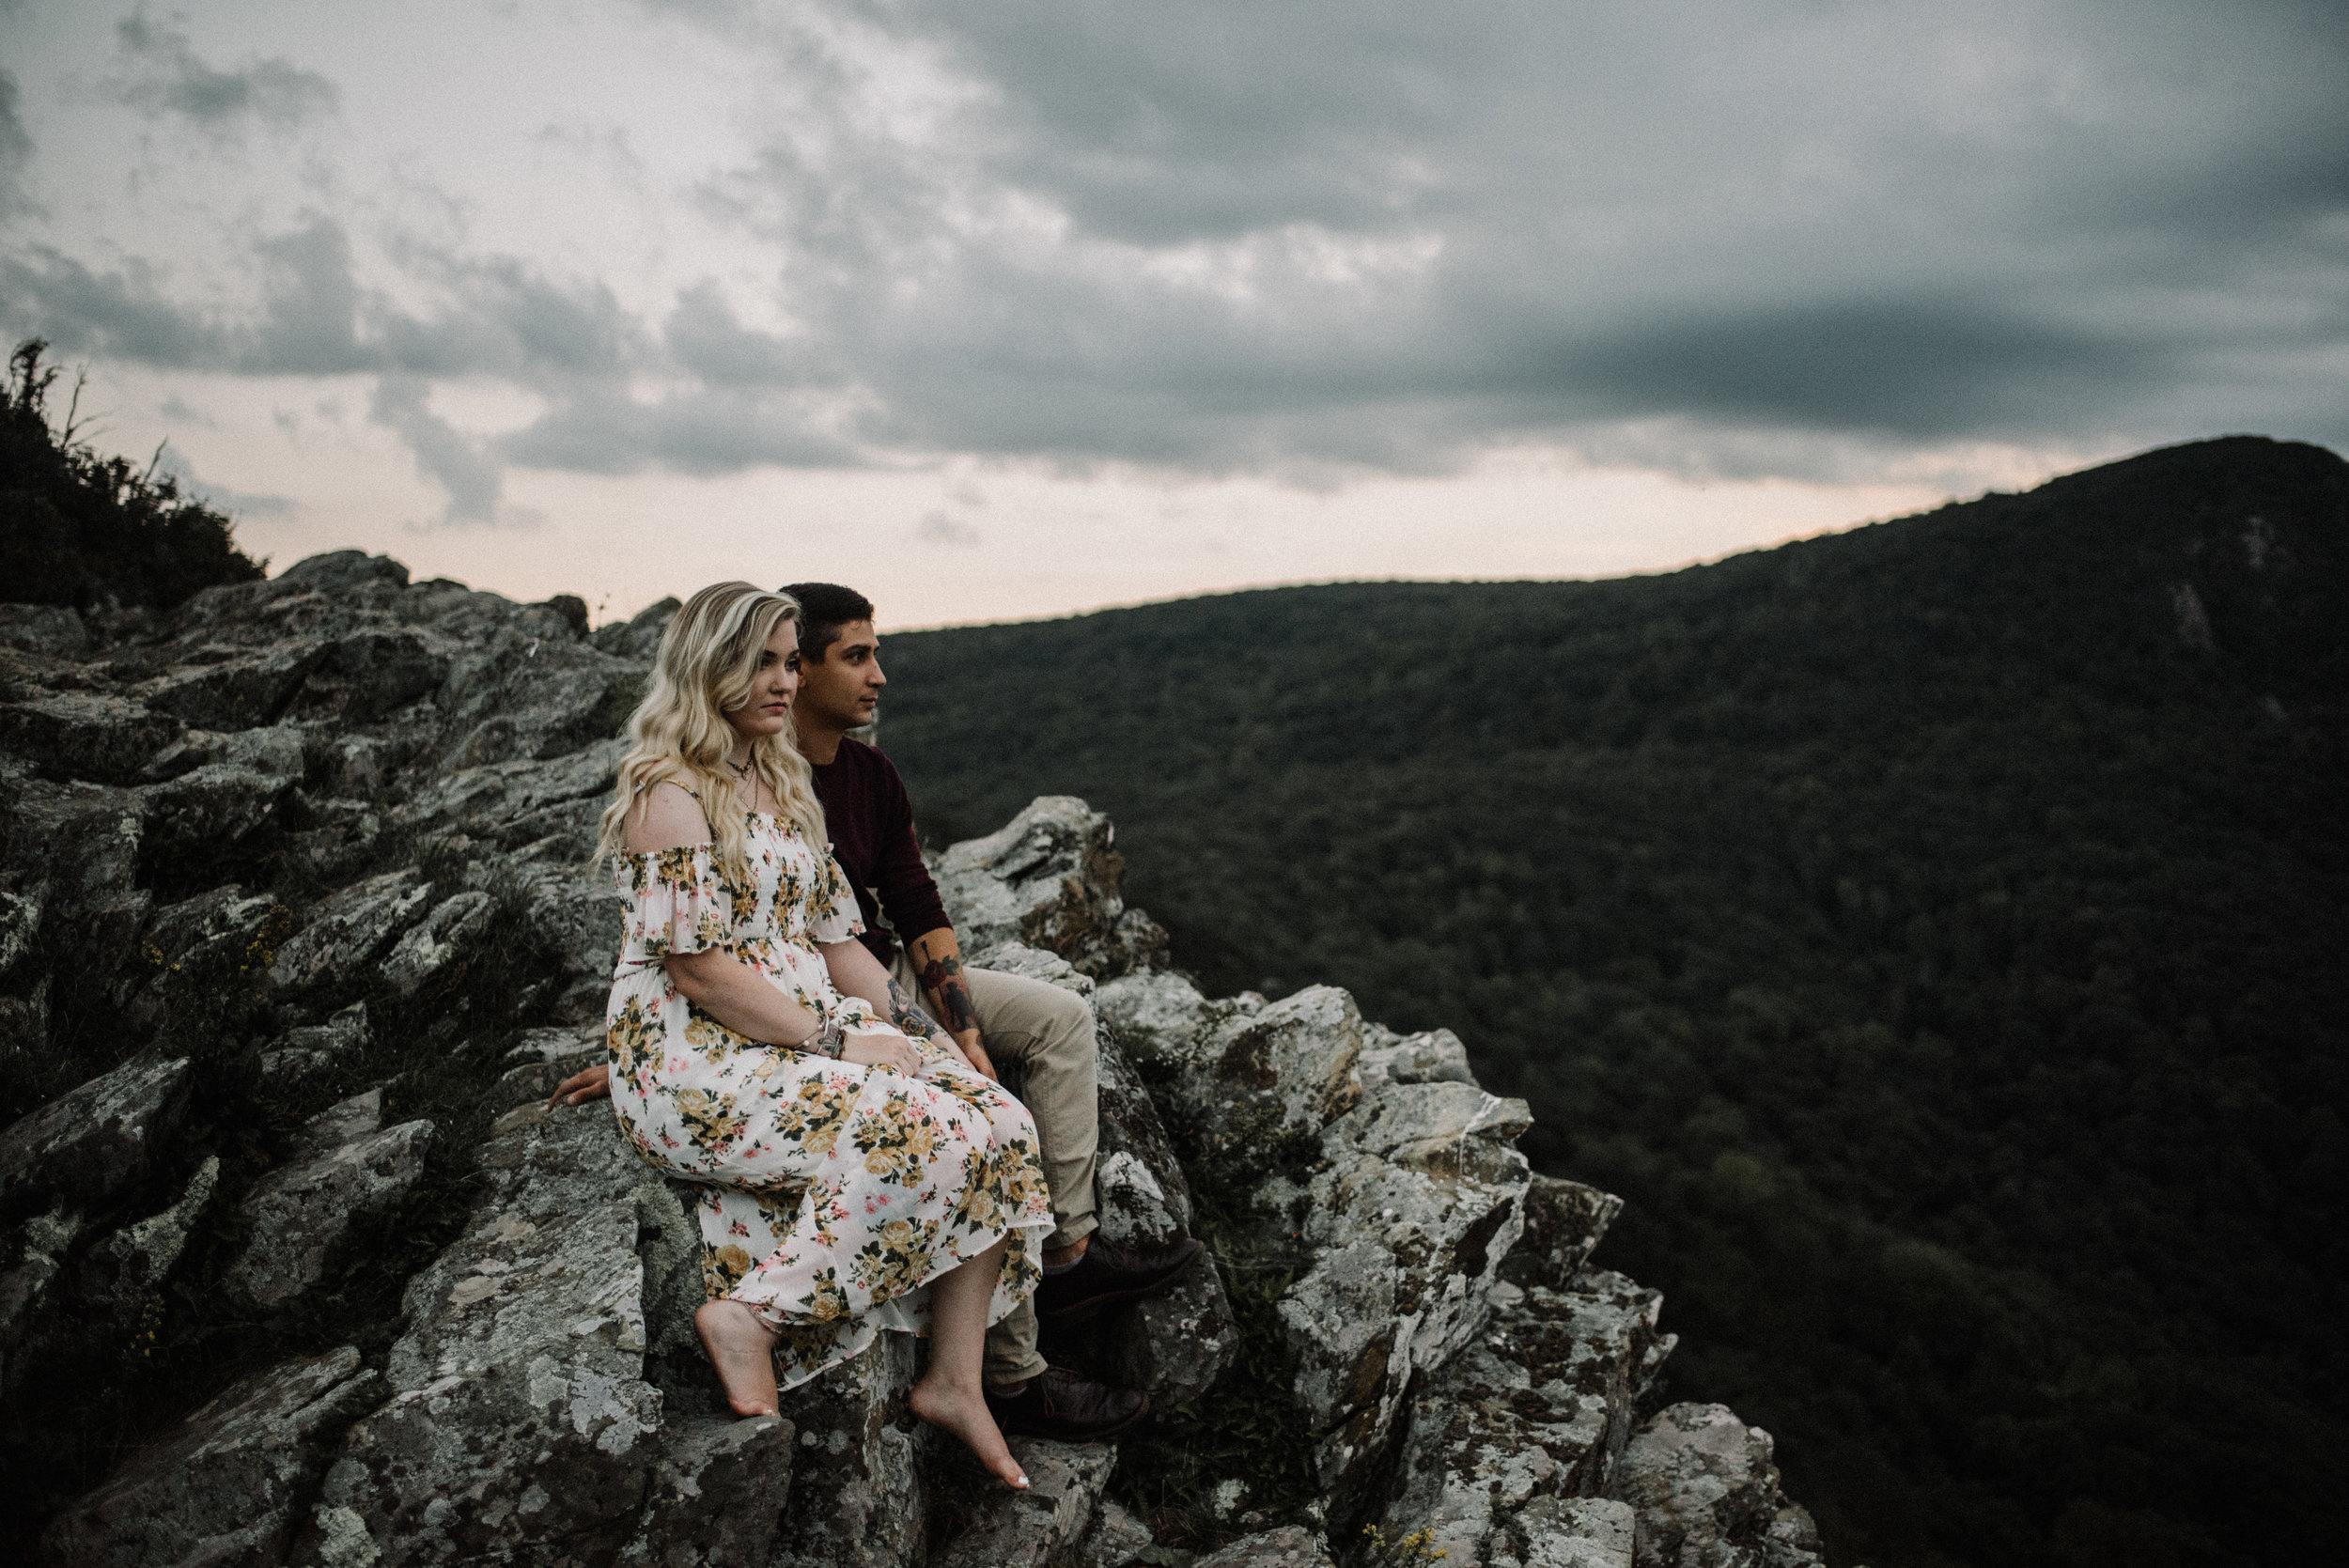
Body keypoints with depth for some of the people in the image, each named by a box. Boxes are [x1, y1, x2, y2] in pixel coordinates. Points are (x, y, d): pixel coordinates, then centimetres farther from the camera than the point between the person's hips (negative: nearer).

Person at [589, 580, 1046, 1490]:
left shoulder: (781, 784, 18)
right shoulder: (670, 792, -10)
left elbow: (833, 934, 18)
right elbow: (698, 973, -17)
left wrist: (907, 1027, 4)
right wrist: (838, 1039, -17)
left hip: (804, 1038, 8)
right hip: (692, 1065, -8)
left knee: (999, 1125, -11)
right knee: (926, 1135, -28)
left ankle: (955, 1382, -7)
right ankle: (753, 1315, -16)